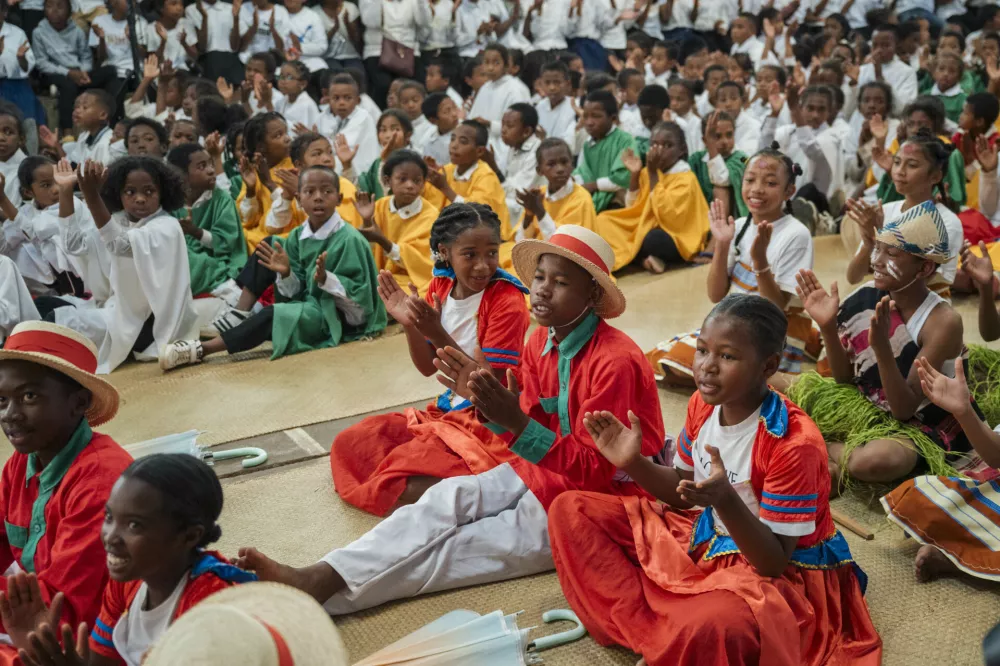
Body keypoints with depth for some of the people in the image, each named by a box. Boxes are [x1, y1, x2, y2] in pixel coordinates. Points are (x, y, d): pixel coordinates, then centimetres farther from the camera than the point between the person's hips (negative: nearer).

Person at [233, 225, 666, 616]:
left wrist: (516, 421, -35)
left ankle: (329, 592, -18)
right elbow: (527, 431, 4)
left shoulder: (614, 362, -22)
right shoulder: (541, 343, 3)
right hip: (542, 471, 7)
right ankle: (321, 578, -23)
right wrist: (487, 402, -17)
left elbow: (593, 469, -24)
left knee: (456, 546, -16)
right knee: (450, 496, -15)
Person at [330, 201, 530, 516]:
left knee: (404, 485, -24)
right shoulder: (440, 287, 2)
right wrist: (409, 324, -12)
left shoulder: (507, 299, -17)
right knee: (349, 443, 2)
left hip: (490, 421, -8)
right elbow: (429, 368, 7)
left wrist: (438, 333, -30)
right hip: (449, 408, 8)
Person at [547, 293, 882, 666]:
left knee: (713, 624, -45)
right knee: (571, 511, -3)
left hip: (782, 573, -8)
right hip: (708, 541, 8)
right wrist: (633, 464, -10)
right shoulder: (702, 404, -7)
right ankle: (650, 630, -15)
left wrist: (726, 501, -42)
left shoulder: (793, 443, -28)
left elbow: (773, 562, -25)